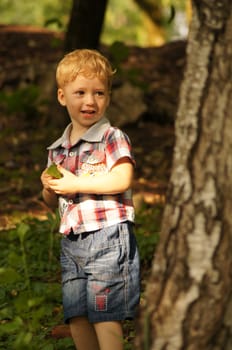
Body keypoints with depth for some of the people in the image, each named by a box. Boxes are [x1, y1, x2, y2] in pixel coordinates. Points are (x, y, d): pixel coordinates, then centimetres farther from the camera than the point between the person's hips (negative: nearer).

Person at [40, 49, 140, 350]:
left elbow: (122, 179, -21)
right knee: (76, 316, 9)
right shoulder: (58, 150, 15)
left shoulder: (113, 137, -5)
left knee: (105, 315, -7)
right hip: (71, 242, 7)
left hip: (107, 235, -7)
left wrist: (74, 183, -17)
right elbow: (52, 201, 23)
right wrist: (49, 187, -1)